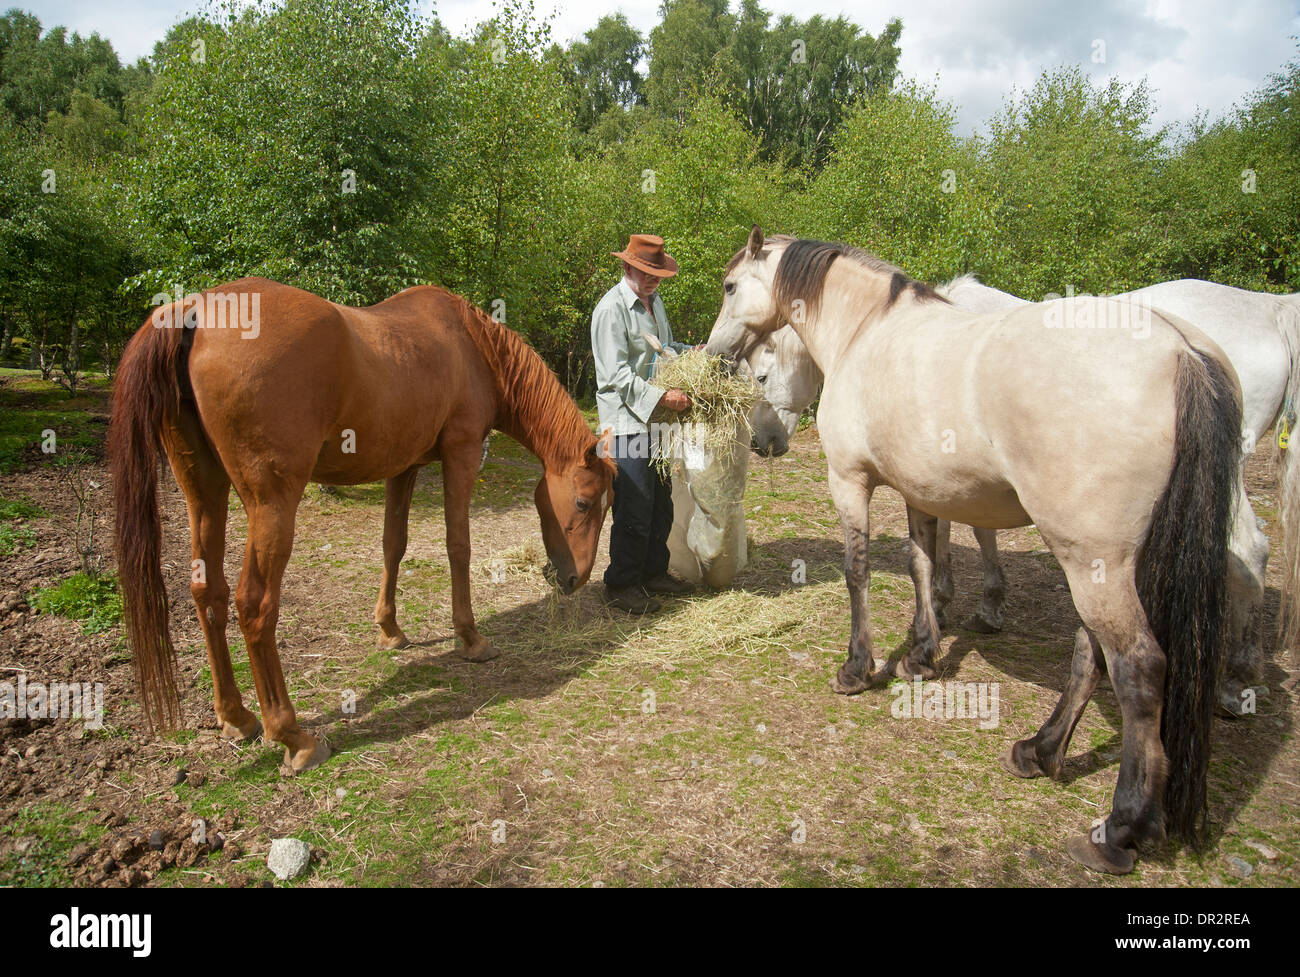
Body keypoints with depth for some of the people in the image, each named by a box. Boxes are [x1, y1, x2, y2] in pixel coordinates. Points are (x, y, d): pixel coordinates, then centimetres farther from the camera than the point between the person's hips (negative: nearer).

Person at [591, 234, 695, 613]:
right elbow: (616, 375, -19)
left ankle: (653, 572, 29)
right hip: (626, 419, -9)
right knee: (634, 507, -6)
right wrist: (662, 395, -23)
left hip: (656, 418, 9)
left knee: (660, 502, 15)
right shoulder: (611, 308, -13)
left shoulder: (654, 300, 14)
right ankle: (621, 584, 8)